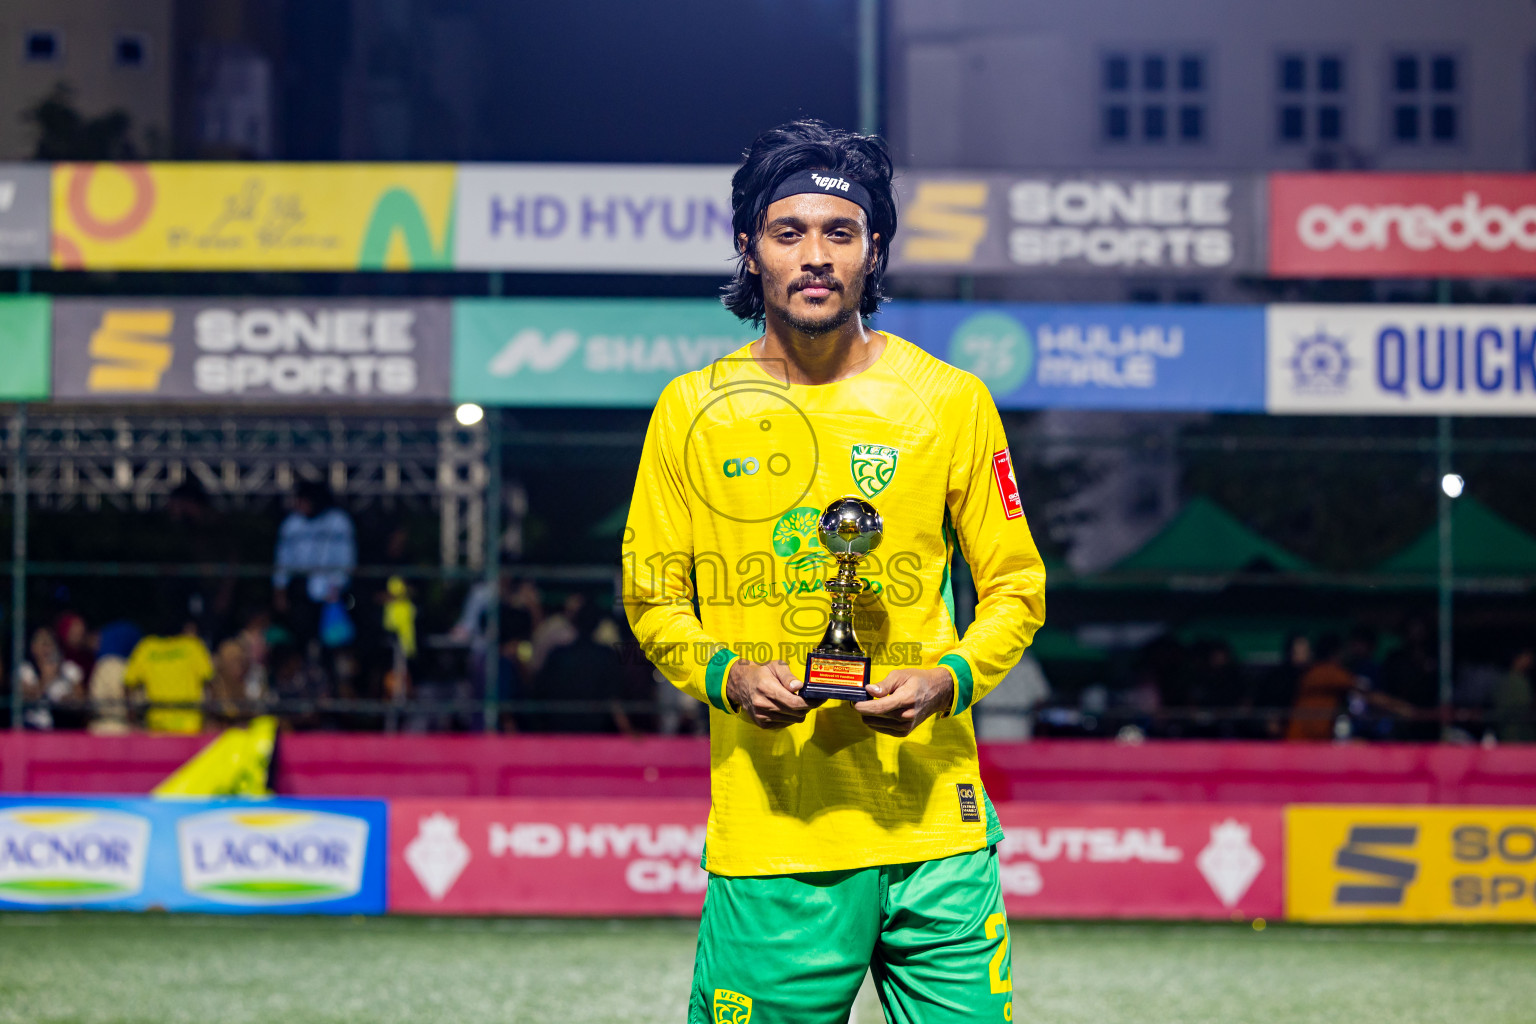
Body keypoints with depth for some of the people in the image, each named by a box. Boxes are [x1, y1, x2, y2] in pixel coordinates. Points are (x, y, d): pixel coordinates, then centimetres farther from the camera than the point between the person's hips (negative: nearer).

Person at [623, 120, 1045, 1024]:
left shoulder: (950, 401, 5)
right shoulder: (694, 410, 5)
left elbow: (1017, 587, 10)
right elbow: (652, 594, 11)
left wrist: (948, 680, -9)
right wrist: (726, 676, -8)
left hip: (933, 829, 0)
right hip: (767, 838, 0)